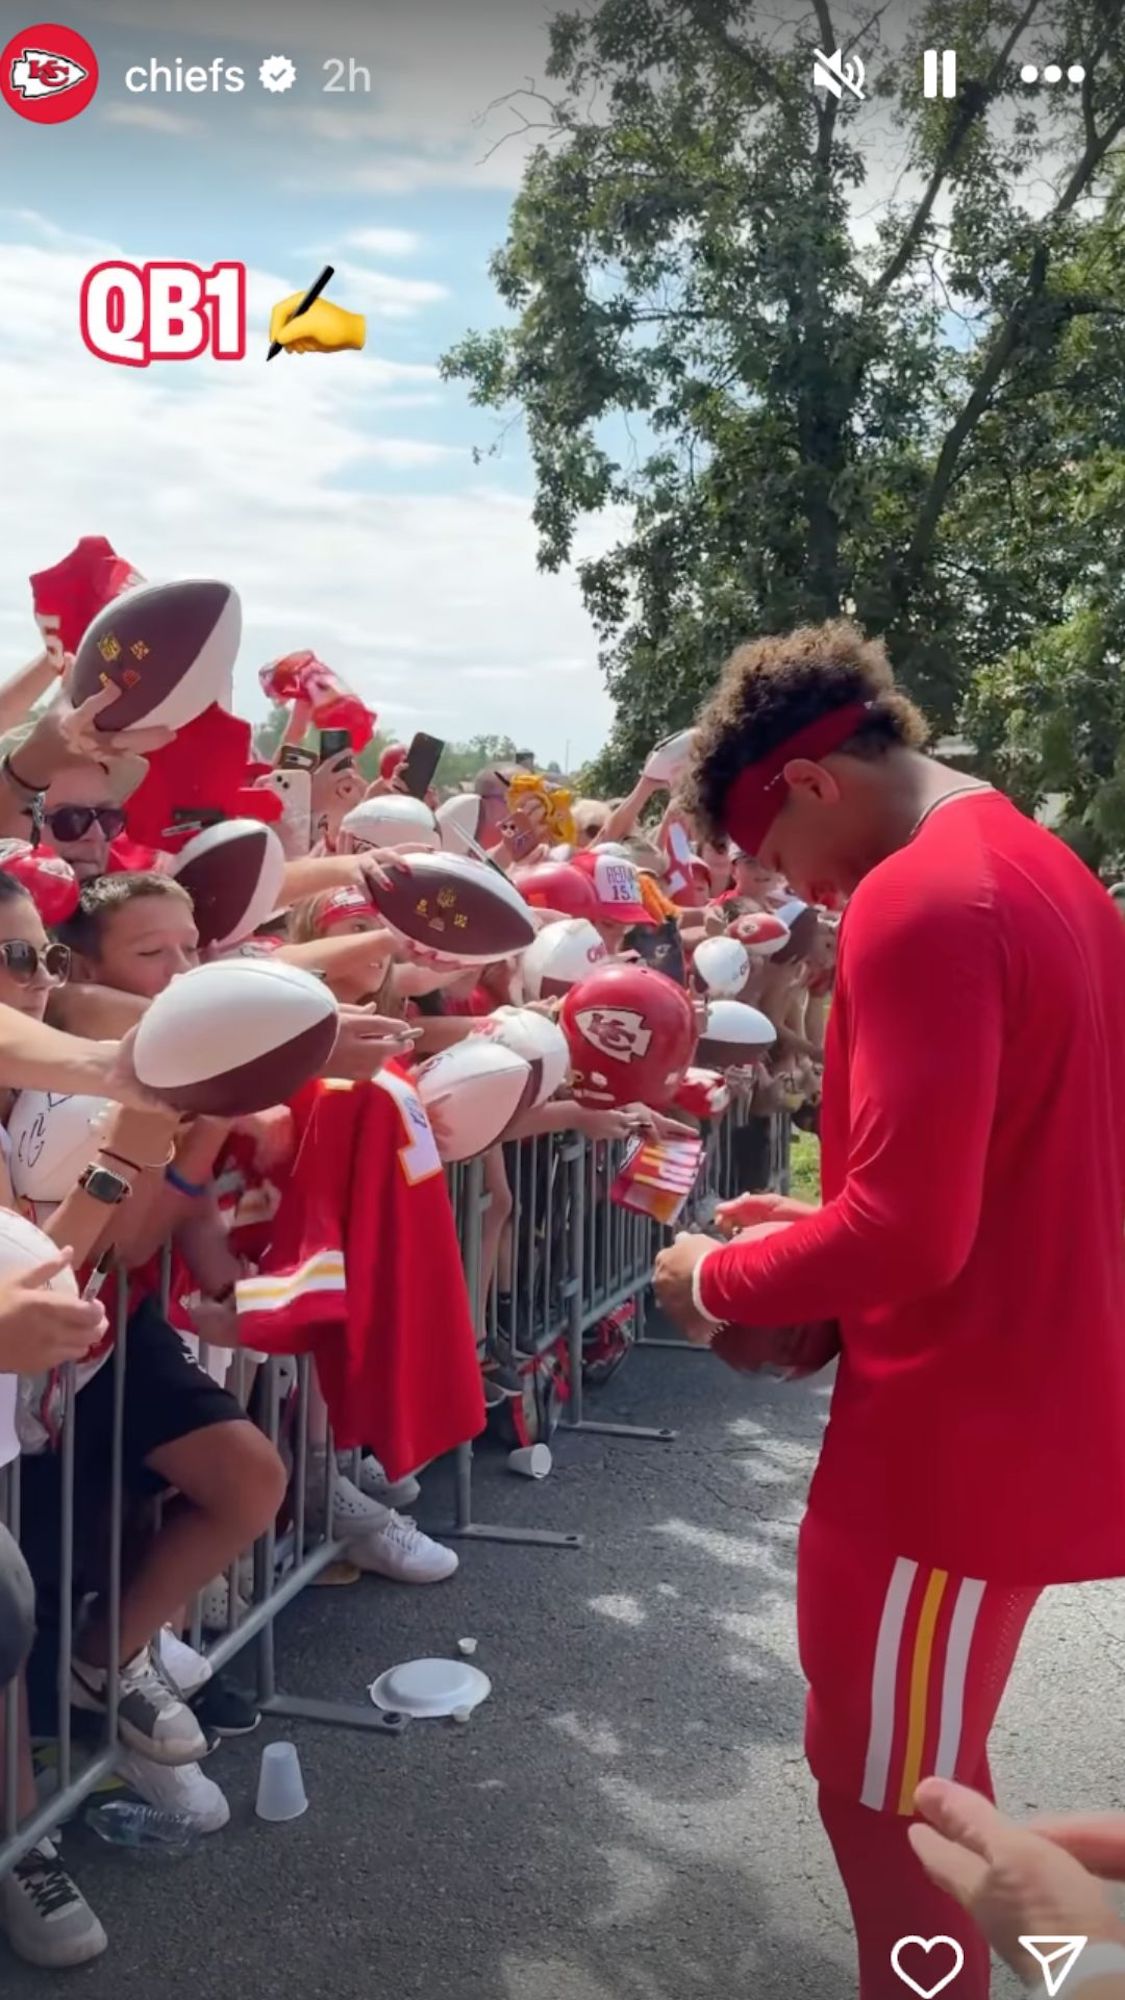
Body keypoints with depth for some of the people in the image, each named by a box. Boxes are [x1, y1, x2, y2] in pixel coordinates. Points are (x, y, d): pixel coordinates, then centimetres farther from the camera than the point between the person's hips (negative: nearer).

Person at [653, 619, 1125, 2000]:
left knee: (878, 1792, 8)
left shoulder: (916, 902, -22)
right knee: (925, 1776, 24)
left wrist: (722, 1279, -10)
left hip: (952, 1430, -10)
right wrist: (806, 1232, 13)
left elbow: (907, 1230, -27)